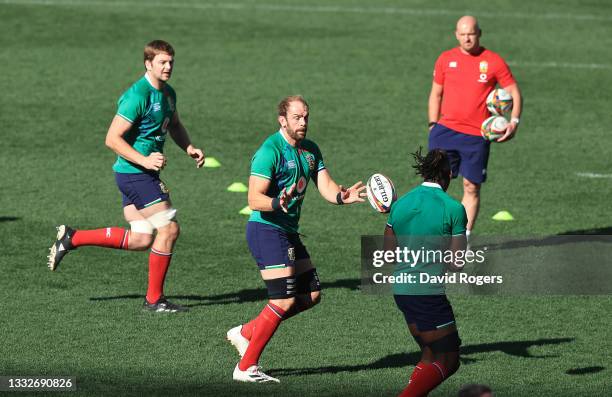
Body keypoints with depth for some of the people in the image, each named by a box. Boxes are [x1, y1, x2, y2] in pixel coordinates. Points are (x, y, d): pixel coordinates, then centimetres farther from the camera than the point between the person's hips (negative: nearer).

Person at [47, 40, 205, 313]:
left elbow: (174, 126, 29)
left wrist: (189, 148, 12)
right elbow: (112, 139, -21)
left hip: (140, 174, 9)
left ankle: (72, 238, 19)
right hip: (135, 174, -9)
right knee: (169, 229, -6)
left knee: (141, 239, 10)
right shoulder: (138, 96, -19)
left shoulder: (168, 93, 10)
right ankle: (154, 299, 5)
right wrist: (145, 160, -26)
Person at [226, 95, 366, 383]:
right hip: (266, 229, -9)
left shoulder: (310, 150, 10)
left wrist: (341, 196, -20)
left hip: (288, 232, 9)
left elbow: (326, 186, 2)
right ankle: (246, 367, -7)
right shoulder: (270, 151, -17)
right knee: (284, 300, -14)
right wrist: (277, 203, -42)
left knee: (311, 295, 10)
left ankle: (244, 333, 18)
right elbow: (254, 199, -22)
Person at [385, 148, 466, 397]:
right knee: (448, 361, 3)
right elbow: (456, 264, -9)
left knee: (431, 355, 20)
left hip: (401, 290, 7)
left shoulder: (401, 204, 5)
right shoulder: (453, 209, -10)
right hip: (429, 293, -7)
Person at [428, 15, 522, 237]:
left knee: (472, 187, 1)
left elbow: (514, 93, 4)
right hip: (445, 130, 1)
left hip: (476, 136, -1)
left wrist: (514, 122, -9)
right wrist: (433, 125, 8)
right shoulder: (445, 59, 6)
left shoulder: (493, 62, 0)